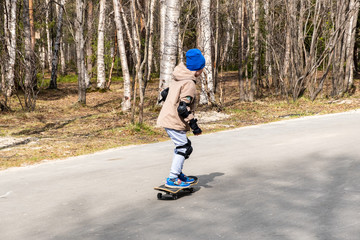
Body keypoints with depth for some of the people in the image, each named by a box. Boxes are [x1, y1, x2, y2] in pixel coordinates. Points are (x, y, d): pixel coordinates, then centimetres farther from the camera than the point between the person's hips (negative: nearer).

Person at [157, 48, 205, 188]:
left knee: (184, 146, 20)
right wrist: (193, 125, -20)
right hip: (174, 122, -10)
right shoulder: (189, 83, -18)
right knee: (183, 148, -2)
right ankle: (172, 179, -1)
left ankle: (178, 174, 28)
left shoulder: (178, 79, 11)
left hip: (166, 118, 10)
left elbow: (165, 94, 19)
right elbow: (183, 108, -24)